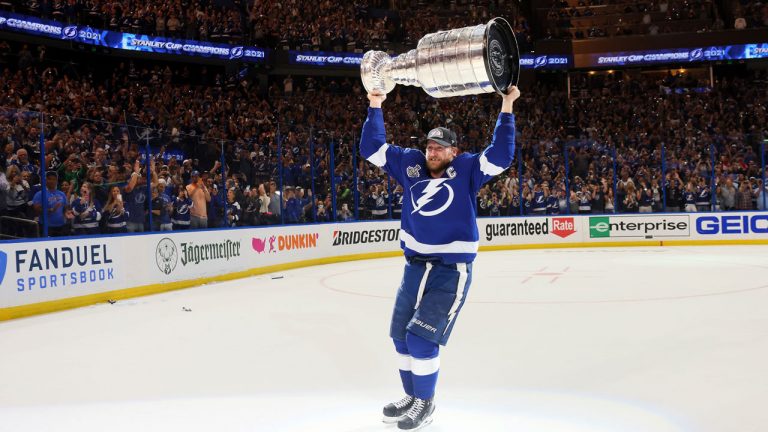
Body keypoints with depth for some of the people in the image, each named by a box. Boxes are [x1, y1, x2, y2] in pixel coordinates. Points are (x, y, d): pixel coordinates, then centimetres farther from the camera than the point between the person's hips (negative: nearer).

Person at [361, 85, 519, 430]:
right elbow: (372, 148, 9)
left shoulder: (466, 170, -6)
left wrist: (506, 110, -23)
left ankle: (425, 404, 11)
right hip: (415, 266, 6)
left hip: (452, 271, -6)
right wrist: (375, 107, 2)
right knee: (401, 335, 12)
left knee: (421, 338, -10)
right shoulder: (410, 164, 5)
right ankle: (412, 396, 33)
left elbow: (500, 156, -19)